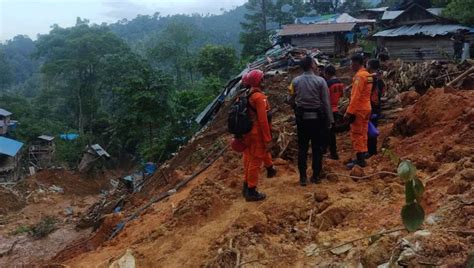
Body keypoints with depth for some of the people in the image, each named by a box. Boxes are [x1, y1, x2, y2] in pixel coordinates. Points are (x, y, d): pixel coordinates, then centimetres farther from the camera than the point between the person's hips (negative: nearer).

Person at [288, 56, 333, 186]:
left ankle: (303, 177, 10)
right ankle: (316, 176, 15)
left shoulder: (295, 81, -3)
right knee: (317, 148, 9)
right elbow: (326, 102, -8)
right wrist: (330, 119, -1)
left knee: (302, 148, 8)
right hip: (317, 118, -2)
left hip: (302, 118, 2)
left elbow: (291, 100, 2)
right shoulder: (320, 81, -9)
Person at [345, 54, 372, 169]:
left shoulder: (359, 76, -17)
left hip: (358, 110, -9)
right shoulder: (368, 75, 13)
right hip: (366, 108, 9)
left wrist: (349, 112, -21)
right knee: (363, 134, 14)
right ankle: (362, 158, 21)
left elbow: (355, 96, -22)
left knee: (356, 135, -4)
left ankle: (359, 160, -1)